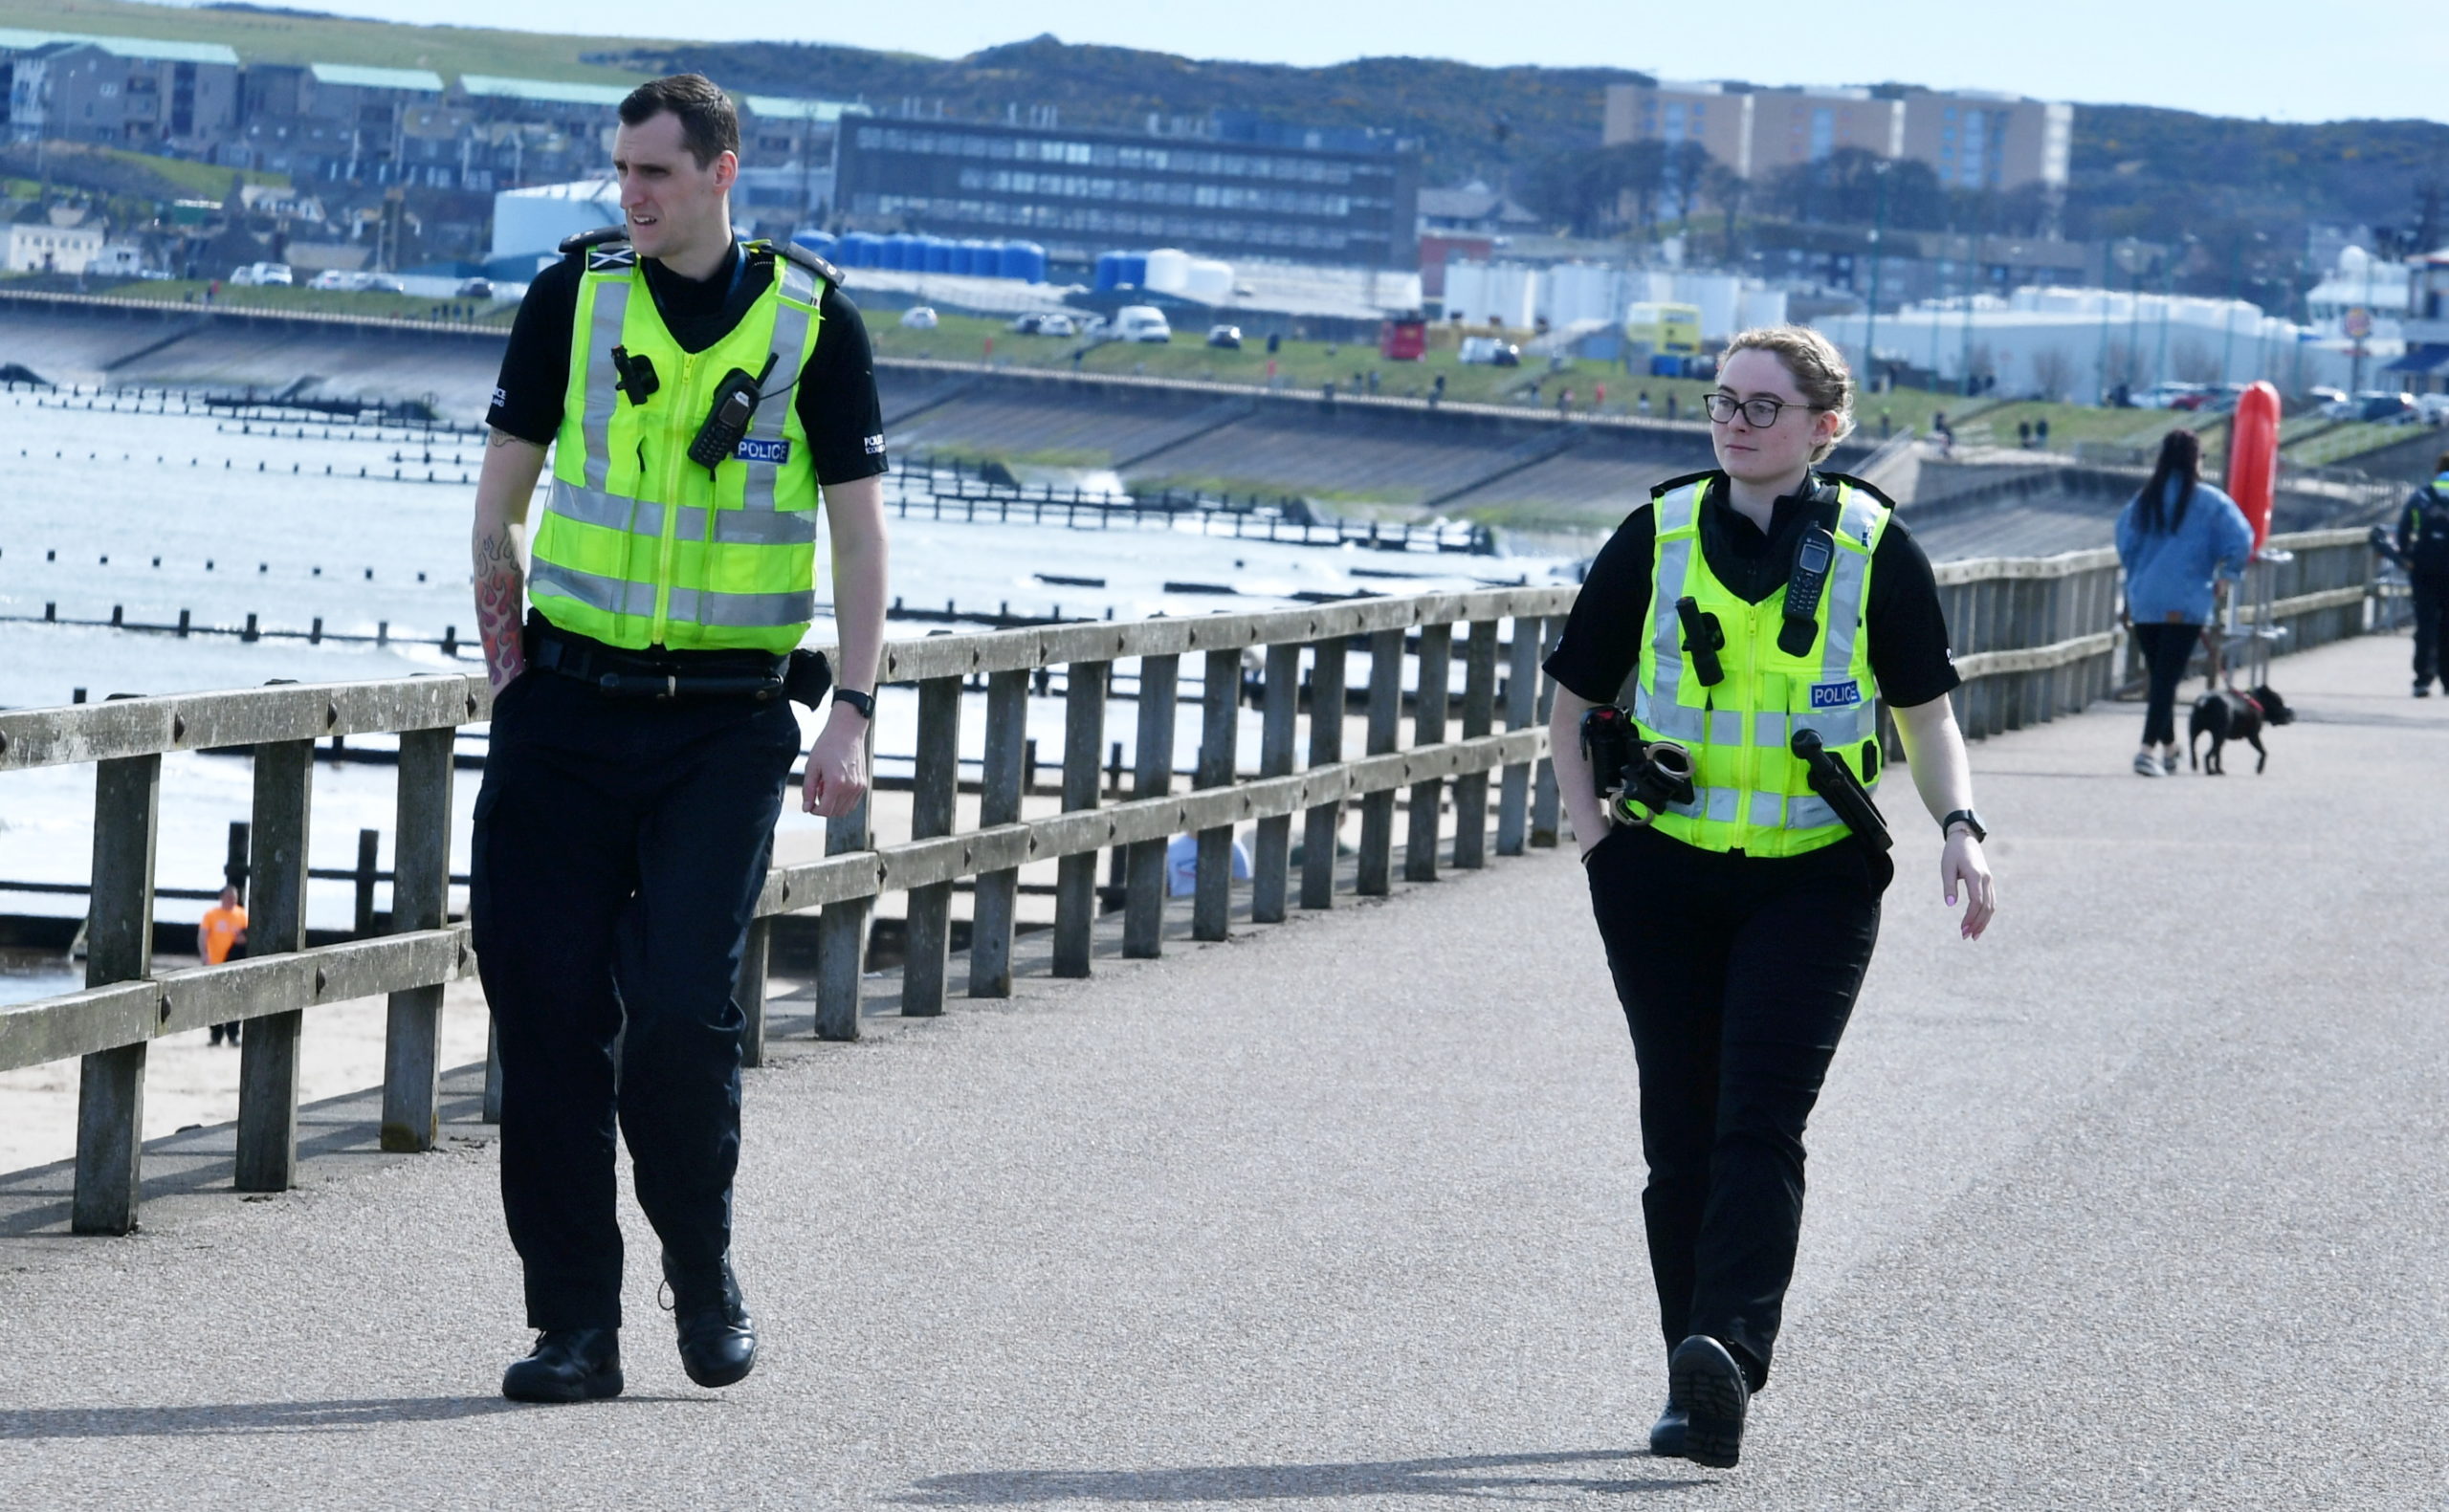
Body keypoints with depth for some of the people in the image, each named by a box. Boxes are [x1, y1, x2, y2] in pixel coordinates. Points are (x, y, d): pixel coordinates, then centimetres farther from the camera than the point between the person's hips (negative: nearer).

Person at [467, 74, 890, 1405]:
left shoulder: (812, 319, -1)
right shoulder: (574, 294, 3)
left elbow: (858, 529, 2)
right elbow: (506, 472, 14)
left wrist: (851, 714, -3)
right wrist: (500, 619, 13)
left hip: (725, 726, -2)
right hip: (567, 704, 2)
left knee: (682, 1009, -12)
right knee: (548, 1007, -3)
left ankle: (702, 1269, 12)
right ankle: (574, 1320, 6)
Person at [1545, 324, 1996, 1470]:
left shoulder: (1874, 553, 0)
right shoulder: (1656, 540, 4)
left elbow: (1925, 712, 9)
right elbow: (1573, 706, 14)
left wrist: (1959, 828, -7)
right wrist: (1594, 833, 1)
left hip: (1815, 881, -2)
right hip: (1664, 878, 2)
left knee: (1760, 1122, -15)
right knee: (1680, 1130, 4)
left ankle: (1729, 1355, -26)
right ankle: (1699, 1387, 11)